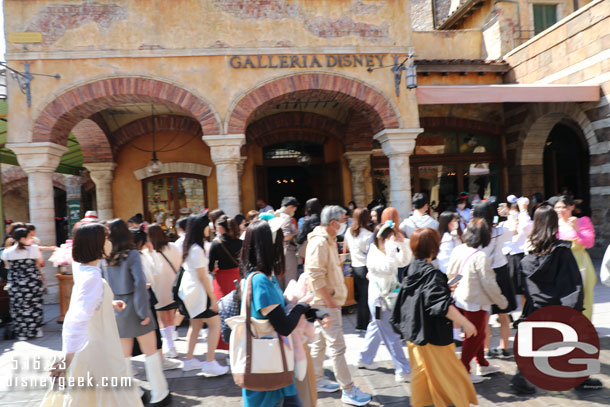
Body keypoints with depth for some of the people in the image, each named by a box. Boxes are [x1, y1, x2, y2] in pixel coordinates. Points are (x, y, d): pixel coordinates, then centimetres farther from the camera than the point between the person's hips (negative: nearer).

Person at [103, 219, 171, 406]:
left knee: (124, 355, 15)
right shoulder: (131, 254, -13)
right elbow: (139, 283, -20)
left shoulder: (104, 258, 1)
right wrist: (144, 312, -14)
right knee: (150, 352, 7)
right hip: (134, 308, -5)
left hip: (116, 311, 5)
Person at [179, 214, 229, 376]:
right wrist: (212, 299, -15)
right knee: (215, 324, -3)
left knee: (195, 325, 17)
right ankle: (210, 363, -1)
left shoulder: (188, 246, 6)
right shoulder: (197, 249, -21)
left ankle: (189, 360, 25)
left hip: (188, 290, 9)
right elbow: (202, 277, -20)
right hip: (198, 292, -9)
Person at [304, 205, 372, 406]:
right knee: (337, 347, -2)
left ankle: (317, 381, 33)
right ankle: (348, 391, 7)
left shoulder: (327, 240, 12)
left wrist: (332, 300, 16)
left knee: (320, 342, 20)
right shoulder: (319, 242, -20)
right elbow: (315, 276, -25)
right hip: (326, 302, -10)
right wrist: (330, 302, -20)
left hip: (329, 300, 10)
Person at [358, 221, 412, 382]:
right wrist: (391, 248, -30)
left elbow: (404, 261, 3)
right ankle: (403, 371, 5)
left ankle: (365, 360, 37)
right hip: (379, 300, -9)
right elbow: (389, 268, -33)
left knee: (376, 329, 21)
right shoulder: (373, 256, -20)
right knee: (392, 336, -3)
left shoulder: (387, 252, 7)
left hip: (387, 298, 9)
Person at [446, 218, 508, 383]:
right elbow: (489, 284, -18)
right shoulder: (481, 257, -24)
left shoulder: (458, 250, -3)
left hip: (459, 299, 7)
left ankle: (482, 364, 40)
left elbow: (450, 274, 6)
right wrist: (502, 301, -3)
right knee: (474, 337, 9)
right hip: (475, 302, -7)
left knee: (478, 333, 24)